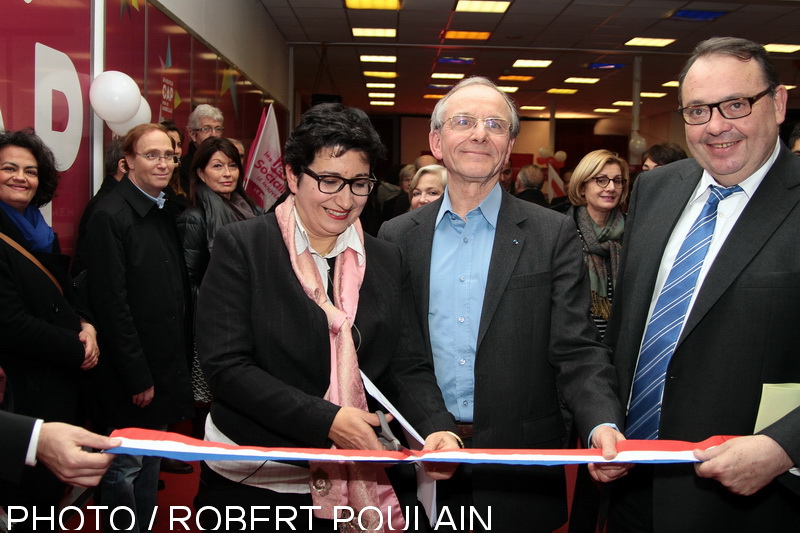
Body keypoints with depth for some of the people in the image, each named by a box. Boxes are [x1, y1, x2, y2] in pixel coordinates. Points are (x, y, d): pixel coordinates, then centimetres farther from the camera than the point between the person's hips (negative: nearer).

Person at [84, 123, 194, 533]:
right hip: (130, 375, -8)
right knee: (126, 467, 5)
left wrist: (183, 358, 11)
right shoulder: (110, 215, -15)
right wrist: (137, 377, -18)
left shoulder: (165, 215, 10)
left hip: (165, 367, 8)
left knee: (152, 461, 18)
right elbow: (111, 303, -19)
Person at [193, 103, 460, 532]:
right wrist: (327, 420, -23)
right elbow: (225, 365, -15)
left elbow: (407, 367, 1)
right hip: (250, 481, -3)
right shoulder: (240, 247, -9)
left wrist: (436, 429, -19)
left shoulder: (386, 260, 3)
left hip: (353, 483, 4)